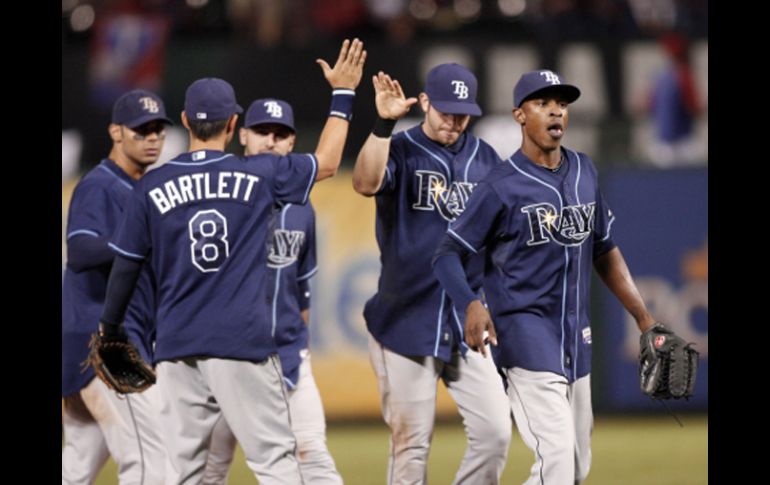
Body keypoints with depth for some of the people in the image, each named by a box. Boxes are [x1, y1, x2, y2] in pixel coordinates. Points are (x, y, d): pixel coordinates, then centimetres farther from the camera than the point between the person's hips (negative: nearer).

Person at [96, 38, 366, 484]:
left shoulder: (152, 188, 3)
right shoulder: (258, 174, 0)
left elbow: (125, 265, 9)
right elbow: (327, 163, 14)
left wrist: (110, 327, 25)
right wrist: (343, 95, 24)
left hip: (177, 347, 2)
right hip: (243, 345, -2)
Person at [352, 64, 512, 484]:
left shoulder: (485, 160, 10)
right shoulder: (400, 151, -2)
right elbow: (366, 183, -24)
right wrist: (383, 124, -34)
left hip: (469, 324, 4)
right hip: (406, 323, -4)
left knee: (494, 432, -5)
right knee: (411, 443, -1)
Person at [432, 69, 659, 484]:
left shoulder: (585, 173, 10)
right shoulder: (502, 186, -9)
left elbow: (604, 252, 20)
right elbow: (447, 255, -9)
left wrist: (644, 320, 15)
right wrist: (471, 304, -28)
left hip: (577, 340, 7)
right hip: (526, 331, -7)